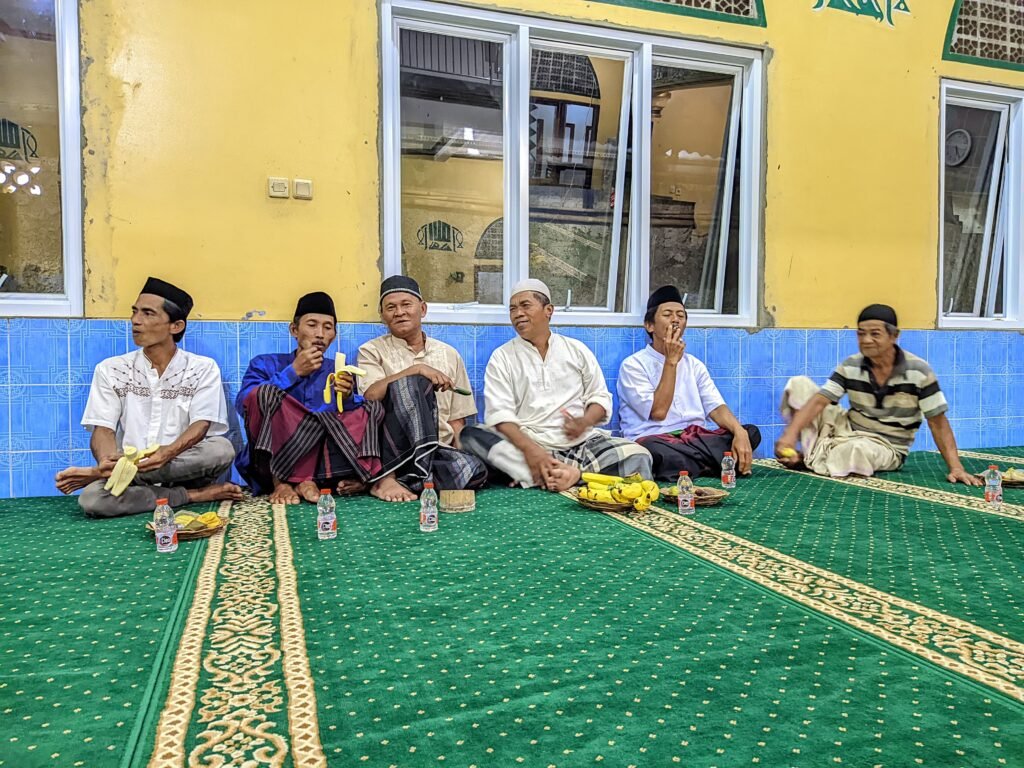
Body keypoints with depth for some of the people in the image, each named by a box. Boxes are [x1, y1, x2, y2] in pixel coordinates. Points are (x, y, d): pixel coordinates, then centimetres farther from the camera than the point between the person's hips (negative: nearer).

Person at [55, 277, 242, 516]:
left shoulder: (203, 368, 1)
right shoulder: (111, 370, 7)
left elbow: (200, 425, -10)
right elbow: (103, 429, -1)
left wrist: (169, 452, -32)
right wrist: (108, 460, -25)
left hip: (183, 469, 0)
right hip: (126, 469, 0)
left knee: (221, 449, -32)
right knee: (92, 498, -31)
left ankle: (99, 473, -22)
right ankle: (194, 496, -18)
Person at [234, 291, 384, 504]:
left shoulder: (340, 373, 14)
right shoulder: (265, 364, 8)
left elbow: (355, 419, 4)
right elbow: (242, 404, -10)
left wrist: (347, 398, -16)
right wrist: (293, 372, -11)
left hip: (321, 466, 3)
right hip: (270, 464, -2)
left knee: (372, 409, -12)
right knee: (266, 393, -22)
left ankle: (307, 481, -23)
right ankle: (280, 482, -20)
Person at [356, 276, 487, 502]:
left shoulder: (449, 355, 17)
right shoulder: (372, 351, 9)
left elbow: (456, 419, 14)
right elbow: (371, 395, -11)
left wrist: (461, 457, -1)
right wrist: (417, 370, -17)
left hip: (439, 451, 3)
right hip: (392, 451, -2)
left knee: (473, 470, -30)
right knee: (409, 384, -29)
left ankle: (390, 479, -18)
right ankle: (388, 477, -27)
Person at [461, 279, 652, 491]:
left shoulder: (576, 349, 14)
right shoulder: (502, 357, 7)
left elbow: (600, 396, 14)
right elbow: (499, 413, -6)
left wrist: (584, 422, -10)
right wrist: (530, 449, -24)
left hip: (581, 443, 2)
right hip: (526, 444, -1)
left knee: (638, 457, -24)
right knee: (470, 436, -29)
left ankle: (544, 477, -28)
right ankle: (566, 474, -34)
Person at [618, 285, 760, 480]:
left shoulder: (694, 365, 17)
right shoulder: (633, 365, -1)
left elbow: (716, 407, 5)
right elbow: (658, 412, -12)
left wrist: (739, 431, -17)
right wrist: (671, 361, -11)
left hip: (695, 439, 5)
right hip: (655, 441, -5)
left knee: (750, 432, -16)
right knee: (656, 452, -41)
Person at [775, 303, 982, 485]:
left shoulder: (919, 371, -14)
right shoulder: (850, 366, -7)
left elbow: (938, 423, -11)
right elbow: (818, 401, -15)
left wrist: (955, 467, -20)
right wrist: (789, 436, -30)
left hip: (886, 448, -3)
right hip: (848, 431, 3)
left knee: (858, 449, -42)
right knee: (799, 384, -8)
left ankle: (812, 459, -10)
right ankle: (817, 450, -12)